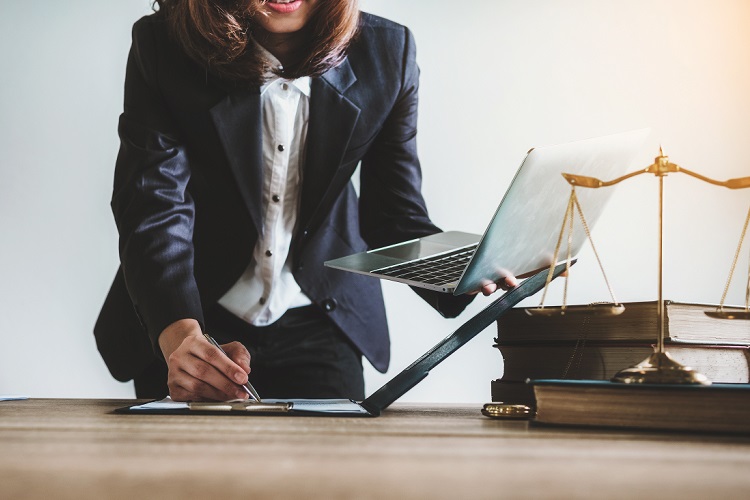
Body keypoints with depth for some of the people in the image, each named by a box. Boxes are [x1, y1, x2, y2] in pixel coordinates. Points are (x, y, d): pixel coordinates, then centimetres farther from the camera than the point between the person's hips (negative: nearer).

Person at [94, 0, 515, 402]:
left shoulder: (387, 53, -7)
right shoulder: (162, 46, -13)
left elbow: (394, 216, -4)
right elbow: (153, 207, -21)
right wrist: (180, 334, -39)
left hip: (318, 327, 1)